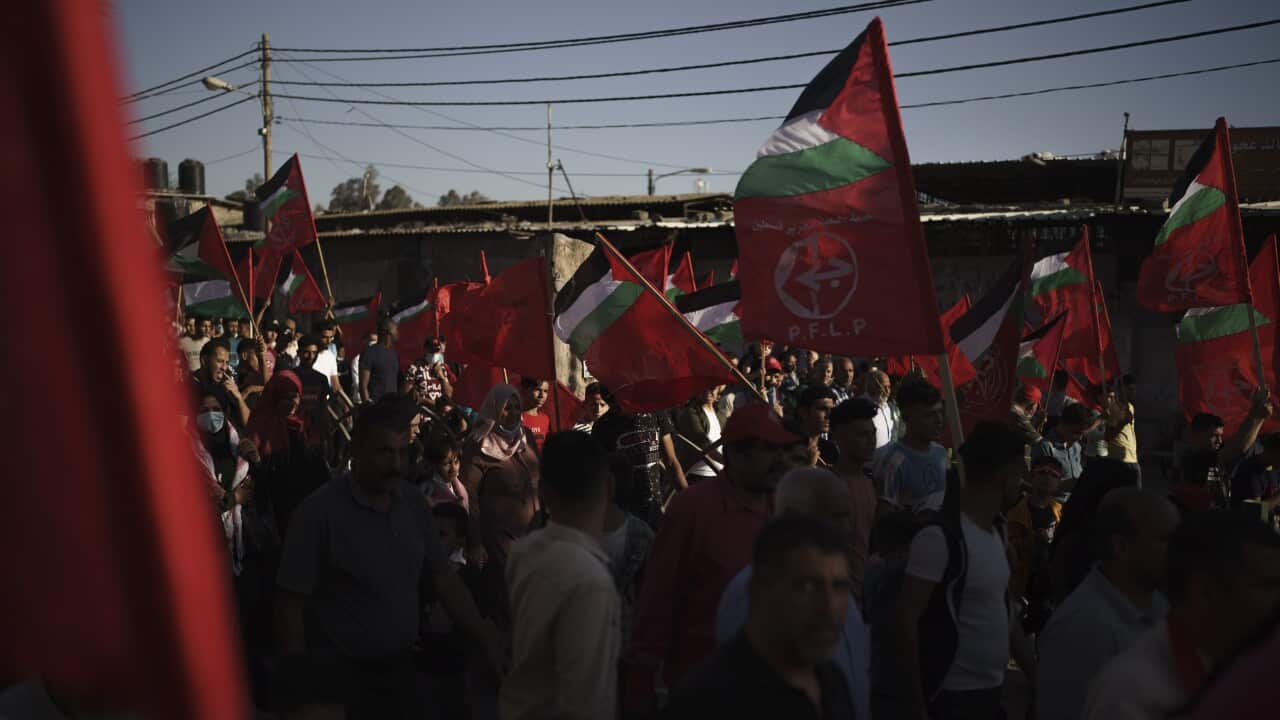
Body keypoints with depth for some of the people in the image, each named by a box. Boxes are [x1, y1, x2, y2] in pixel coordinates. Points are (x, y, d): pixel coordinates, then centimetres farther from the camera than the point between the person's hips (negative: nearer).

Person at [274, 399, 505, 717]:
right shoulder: (320, 510, -15)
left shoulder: (413, 501, 1)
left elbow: (443, 576, 6)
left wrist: (487, 640, -2)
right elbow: (291, 602, -12)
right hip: (342, 674, -5)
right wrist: (301, 686, -12)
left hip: (402, 665, 5)